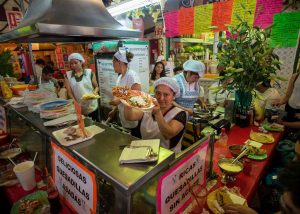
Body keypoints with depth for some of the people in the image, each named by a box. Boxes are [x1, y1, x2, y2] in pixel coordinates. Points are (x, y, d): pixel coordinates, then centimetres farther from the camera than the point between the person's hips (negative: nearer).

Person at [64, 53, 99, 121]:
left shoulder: (89, 72, -2)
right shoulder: (68, 75, 2)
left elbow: (96, 86, 5)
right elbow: (69, 92, 0)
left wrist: (95, 92, -17)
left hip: (92, 106, -1)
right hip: (78, 108, 1)